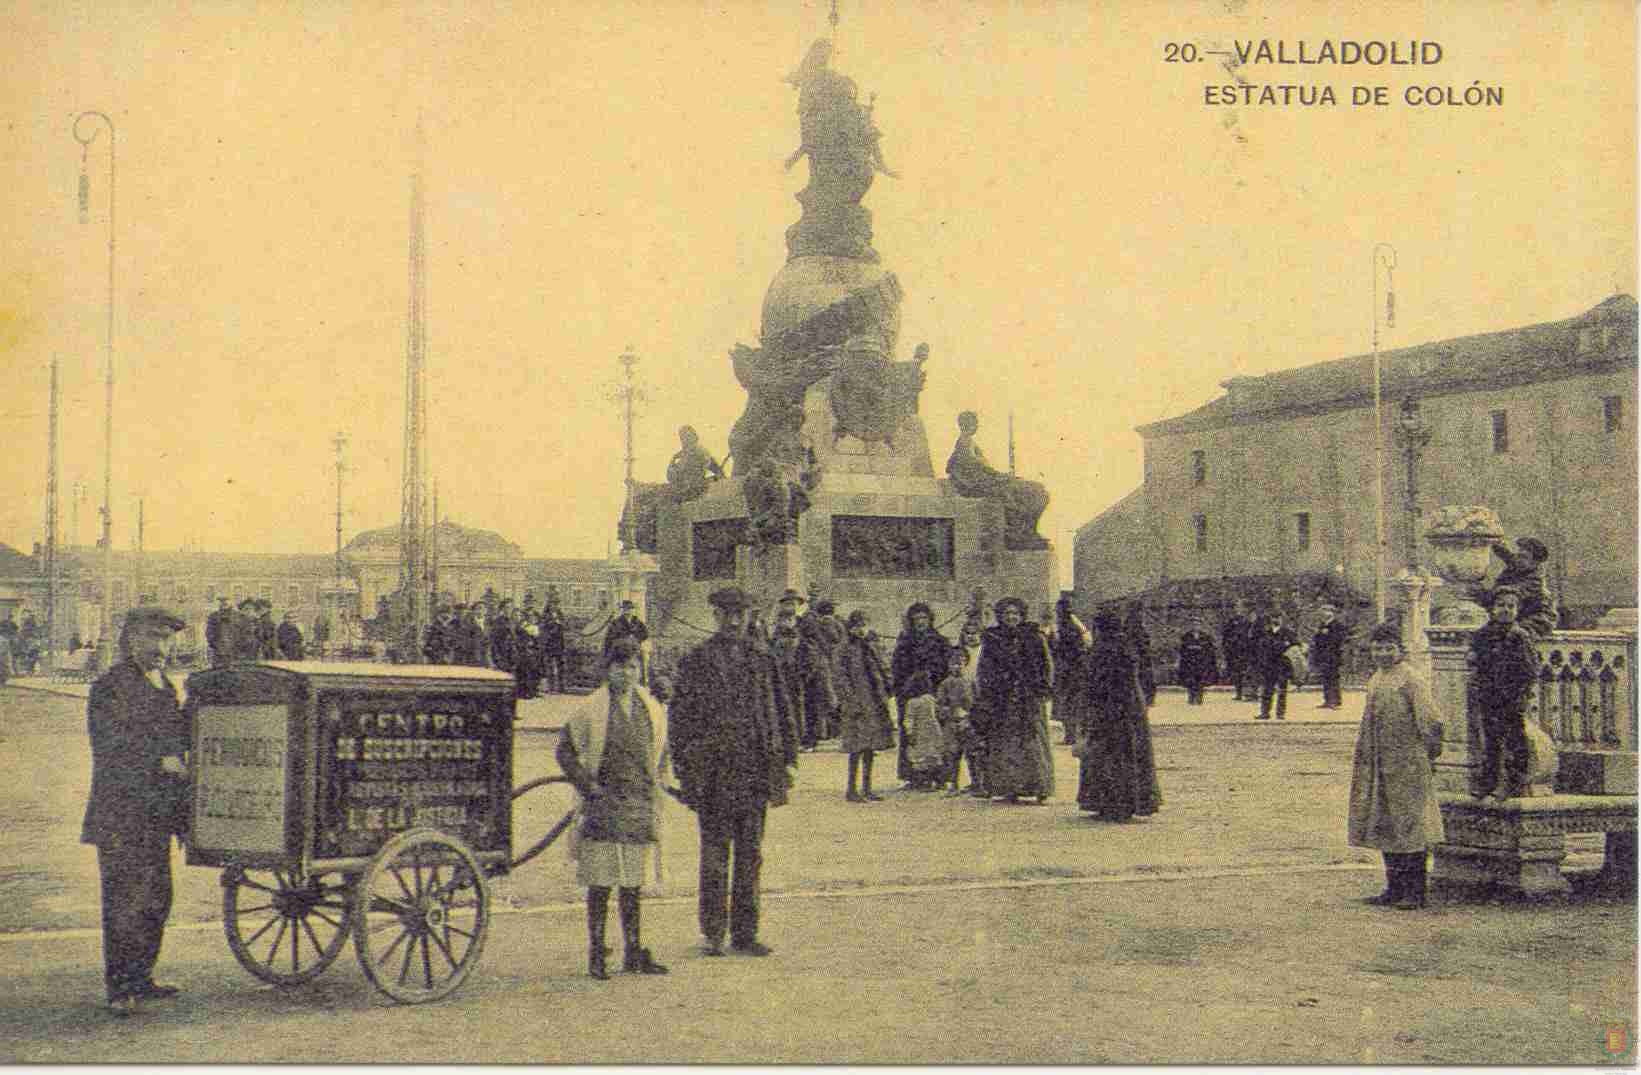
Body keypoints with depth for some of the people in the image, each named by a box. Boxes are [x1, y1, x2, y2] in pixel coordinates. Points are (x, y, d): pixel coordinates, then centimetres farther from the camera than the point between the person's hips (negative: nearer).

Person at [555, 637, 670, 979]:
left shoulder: (653, 709, 10)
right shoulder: (589, 710, -5)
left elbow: (660, 752, 23)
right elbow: (565, 750, -3)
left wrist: (656, 785, 11)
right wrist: (588, 784, -8)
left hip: (641, 807, 4)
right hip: (603, 806, -4)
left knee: (632, 881, 10)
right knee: (601, 881, -2)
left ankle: (634, 952, 17)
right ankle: (596, 954, 6)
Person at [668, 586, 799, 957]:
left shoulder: (762, 662, 11)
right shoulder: (694, 662, 1)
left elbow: (779, 715, 15)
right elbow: (680, 719, 0)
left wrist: (787, 760, 7)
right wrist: (685, 769, -6)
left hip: (755, 773, 3)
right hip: (712, 771, -3)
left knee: (750, 855, 7)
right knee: (715, 854, 1)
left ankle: (745, 933, 15)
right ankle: (713, 933, 10)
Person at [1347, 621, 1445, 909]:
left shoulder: (1411, 680, -12)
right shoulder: (1376, 680, 13)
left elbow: (1431, 721, -15)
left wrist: (1426, 753, -6)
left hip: (1406, 767, -8)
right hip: (1379, 767, 9)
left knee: (1410, 826, -4)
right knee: (1385, 828, 11)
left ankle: (1415, 893, 1)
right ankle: (1395, 888, 19)